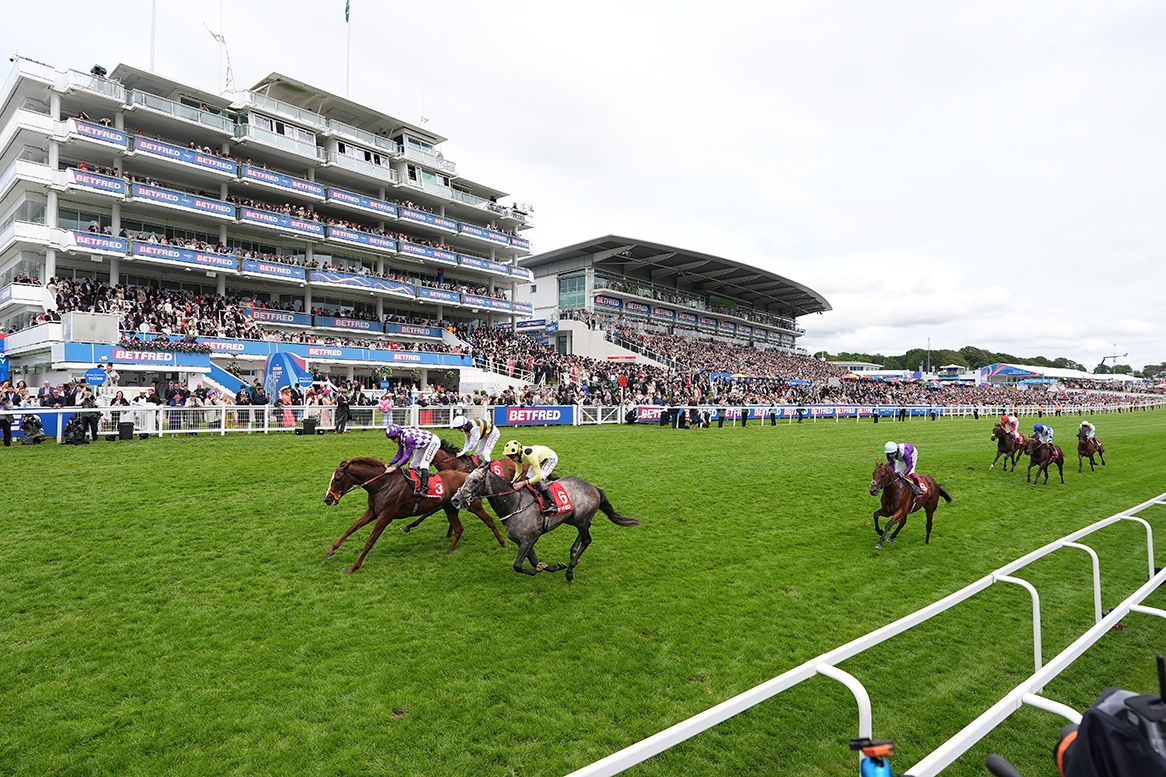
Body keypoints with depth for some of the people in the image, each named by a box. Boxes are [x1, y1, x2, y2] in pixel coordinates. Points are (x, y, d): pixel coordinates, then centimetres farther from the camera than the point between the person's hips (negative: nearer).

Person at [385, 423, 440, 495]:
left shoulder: (408, 437, -35)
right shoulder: (401, 438, -7)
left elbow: (407, 455, -32)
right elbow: (399, 454, 2)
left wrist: (396, 466, -32)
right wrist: (389, 464, -7)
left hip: (433, 441, -10)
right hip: (423, 445, 10)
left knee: (423, 463, -23)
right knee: (413, 465, 9)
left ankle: (424, 486, -25)